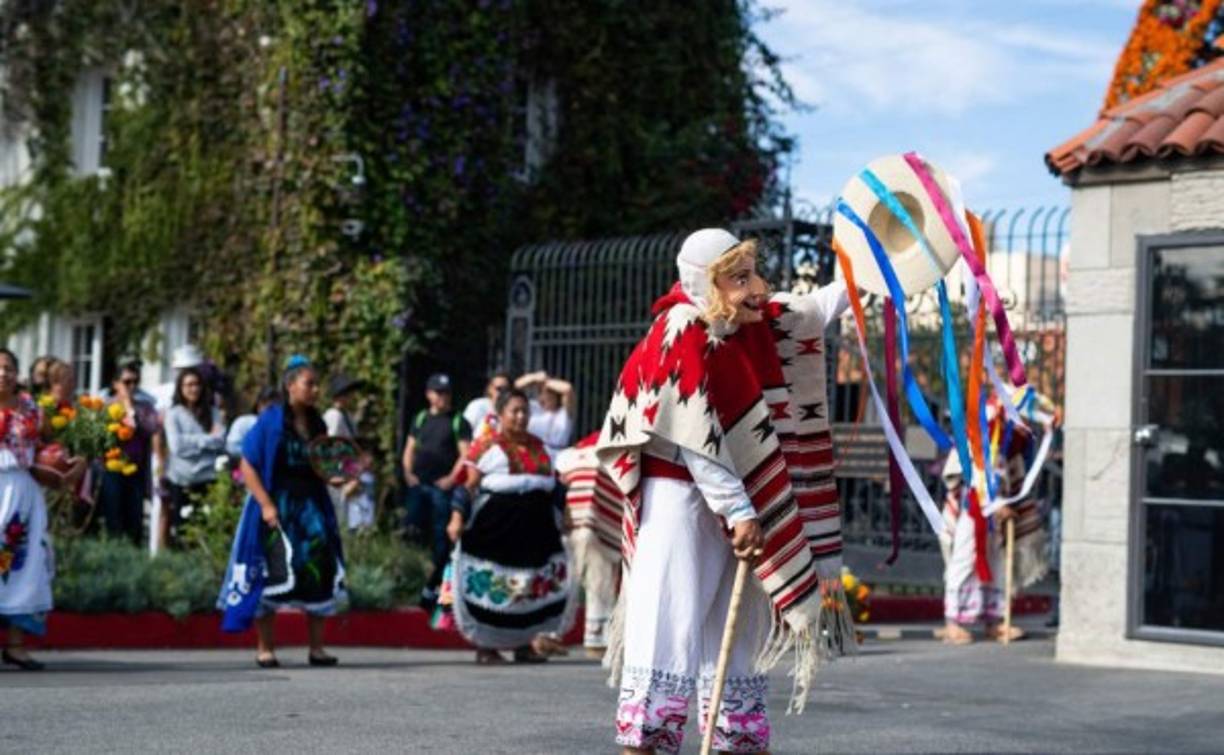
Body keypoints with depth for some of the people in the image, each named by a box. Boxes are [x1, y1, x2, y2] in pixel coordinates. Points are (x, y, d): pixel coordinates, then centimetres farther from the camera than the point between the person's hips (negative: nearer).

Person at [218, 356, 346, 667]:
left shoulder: (317, 424, 10)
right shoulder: (271, 420, -5)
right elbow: (248, 466, -8)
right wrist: (266, 504, -15)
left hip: (310, 506, 5)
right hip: (276, 506, -5)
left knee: (319, 571, -1)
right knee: (272, 572, -6)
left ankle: (316, 648, 7)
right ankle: (265, 649, 5)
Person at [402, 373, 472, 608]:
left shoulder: (458, 422, 1)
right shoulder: (420, 418, 15)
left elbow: (465, 454, -5)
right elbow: (410, 448, 17)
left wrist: (452, 478, -15)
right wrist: (408, 472, 2)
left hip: (442, 486, -4)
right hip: (418, 484, 4)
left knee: (440, 540, -2)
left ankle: (432, 588, 3)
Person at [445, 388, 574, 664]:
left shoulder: (537, 445, 15)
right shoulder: (487, 445, -3)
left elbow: (551, 481, 22)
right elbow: (468, 484, -8)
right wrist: (458, 517, -18)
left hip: (535, 525, 6)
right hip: (496, 524, -6)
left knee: (534, 585, 7)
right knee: (493, 586, 0)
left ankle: (526, 642, 17)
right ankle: (486, 645, 8)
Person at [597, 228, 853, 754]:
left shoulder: (749, 324, 5)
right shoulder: (682, 339, -18)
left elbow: (809, 315, 22)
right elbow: (693, 441, -21)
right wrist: (739, 511, -22)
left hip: (730, 498, 8)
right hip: (680, 497, -8)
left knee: (735, 625, 12)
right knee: (670, 620, -9)